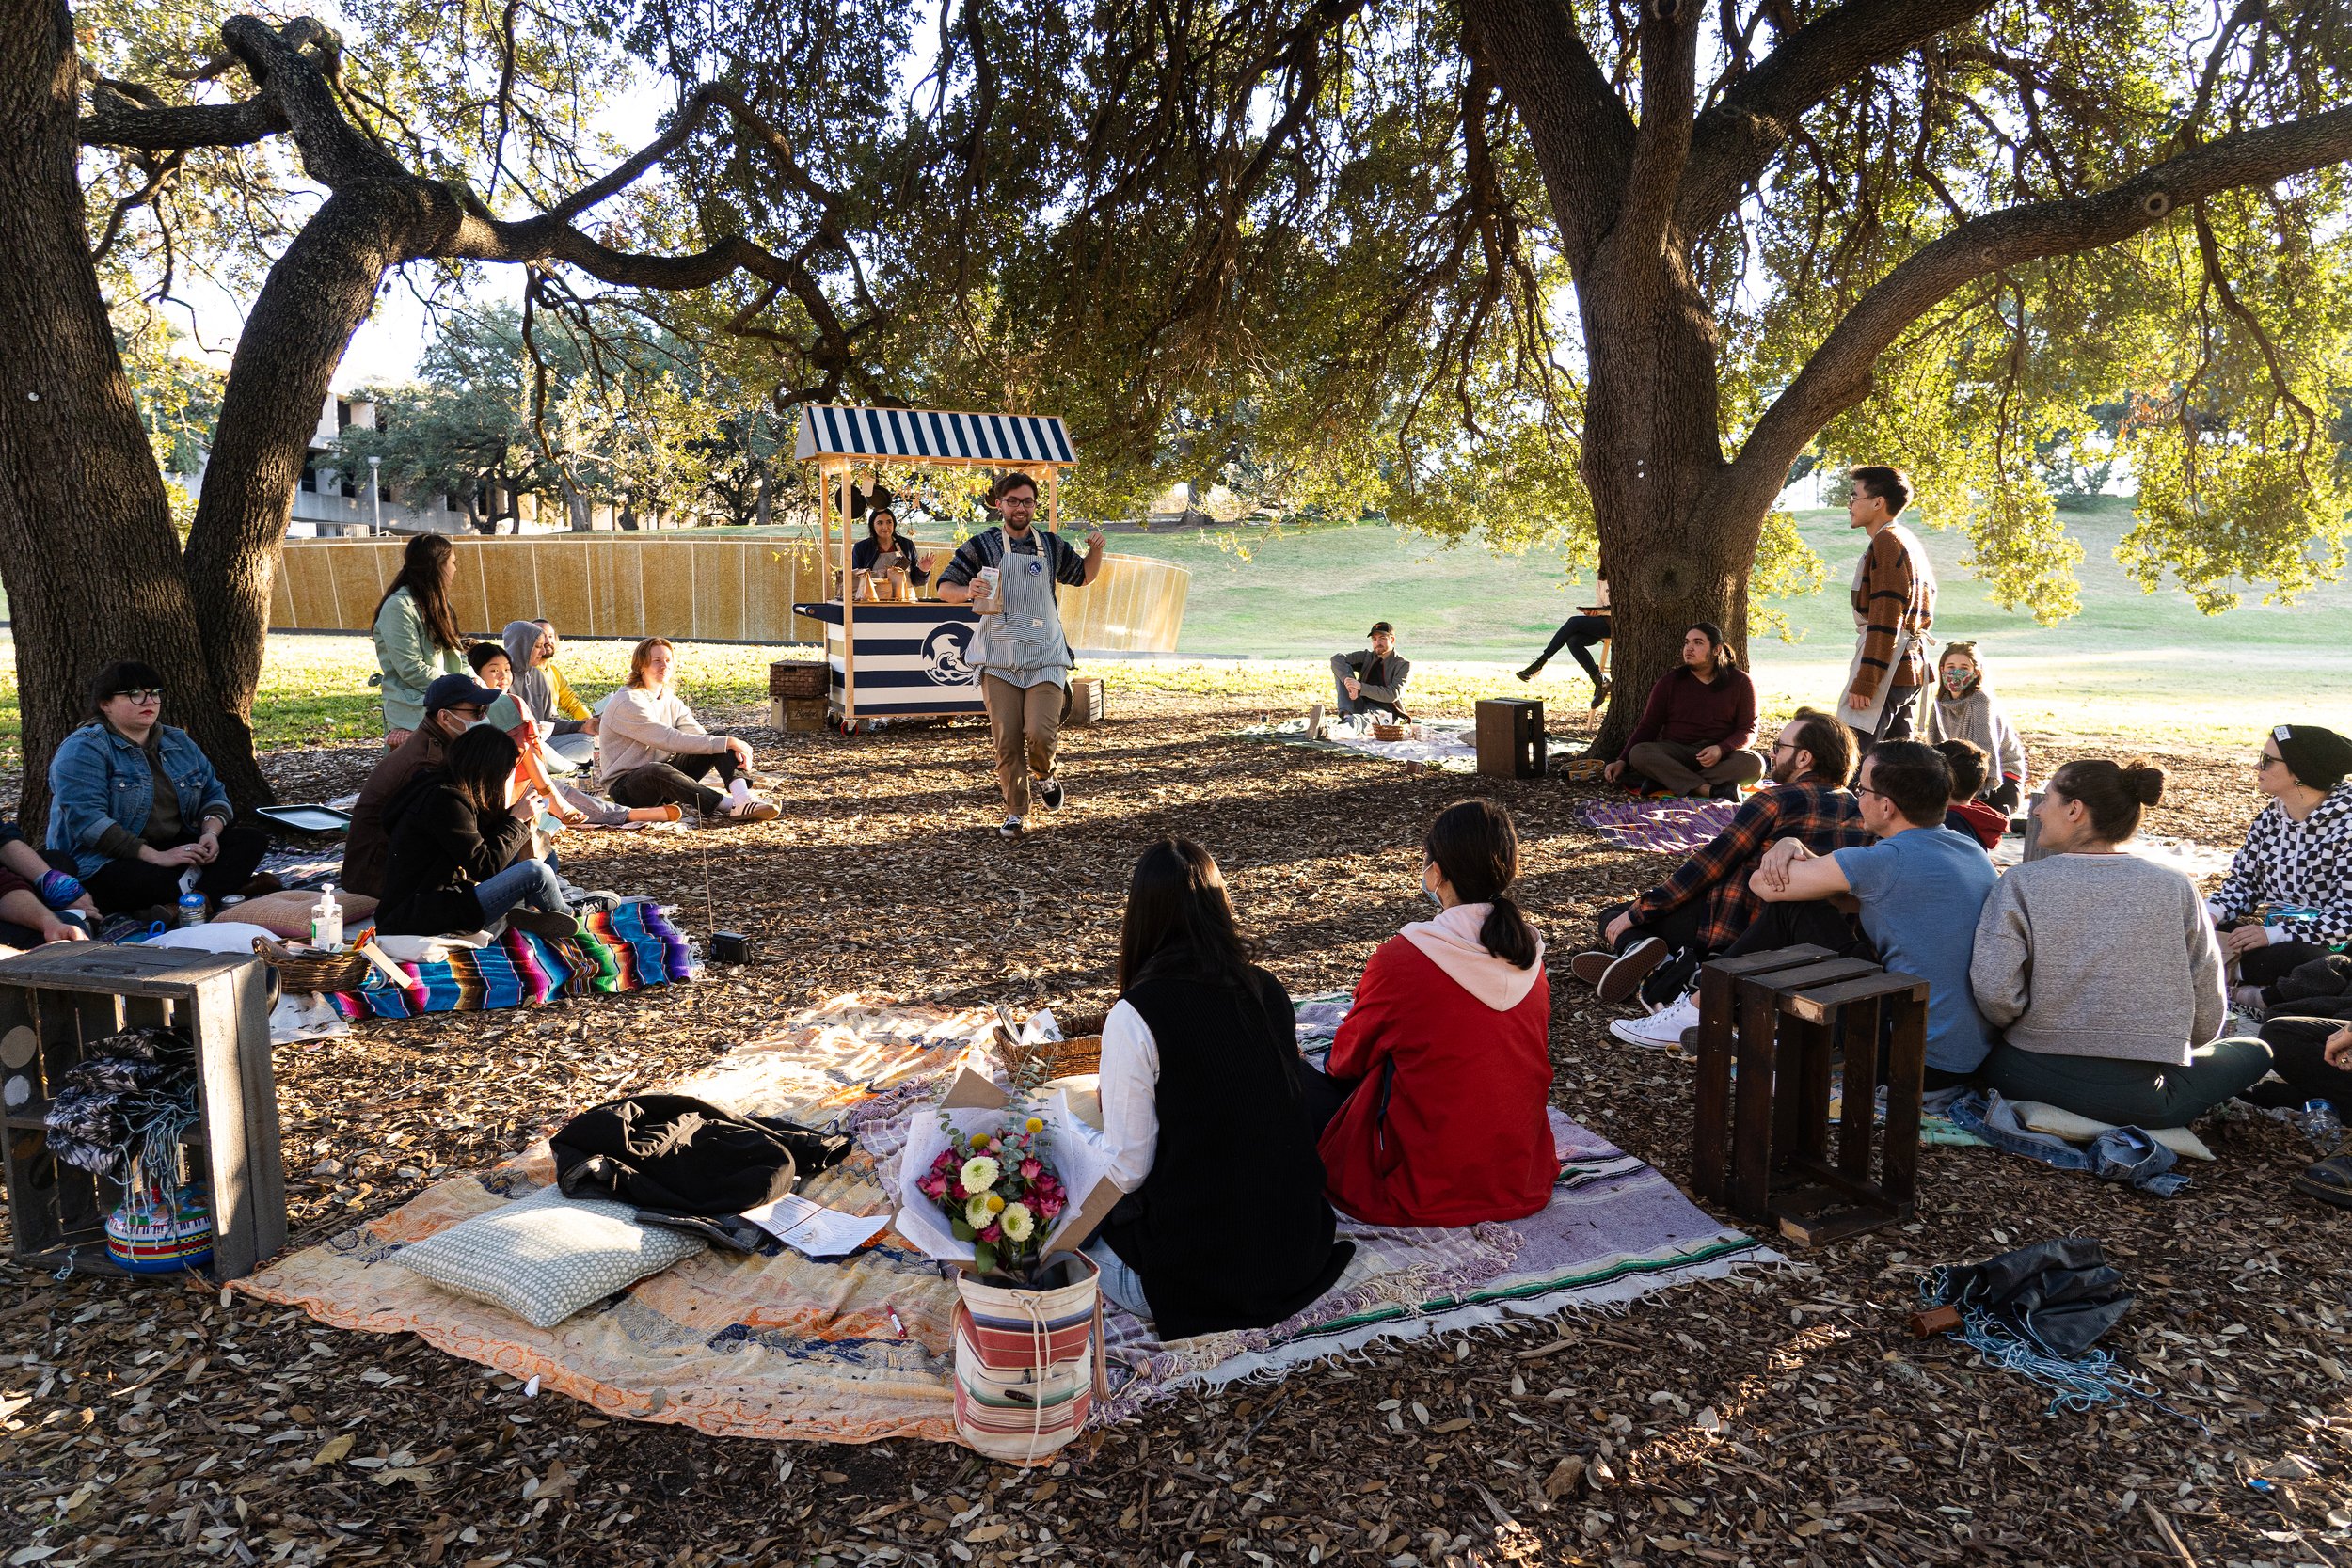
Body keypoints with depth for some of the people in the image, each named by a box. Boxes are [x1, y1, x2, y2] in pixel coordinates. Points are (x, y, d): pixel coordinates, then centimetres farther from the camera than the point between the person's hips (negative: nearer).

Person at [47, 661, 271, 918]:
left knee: (253, 839, -16)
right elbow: (87, 820, -19)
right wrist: (156, 857, -25)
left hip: (174, 848, 8)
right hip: (106, 863, -8)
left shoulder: (179, 742, 16)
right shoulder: (84, 749, -7)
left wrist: (210, 833, -8)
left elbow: (213, 794, 16)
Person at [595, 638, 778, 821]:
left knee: (719, 740, -8)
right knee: (659, 771, -42)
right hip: (625, 788, -7)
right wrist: (726, 743, -27)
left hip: (665, 778, 7)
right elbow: (670, 740, -25)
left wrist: (735, 746, -23)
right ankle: (730, 806, -43)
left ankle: (743, 798, -34)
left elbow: (702, 736, -2)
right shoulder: (628, 703, -16)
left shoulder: (670, 700, 10)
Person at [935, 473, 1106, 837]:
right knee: (1006, 740, -2)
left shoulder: (1052, 545, 11)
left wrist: (1096, 551, 5)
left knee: (1040, 732, -15)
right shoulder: (982, 545, 3)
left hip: (1045, 658, 1)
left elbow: (1083, 576, 26)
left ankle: (1043, 775, 19)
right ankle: (1015, 813, 14)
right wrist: (968, 593, -17)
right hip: (999, 660, -1)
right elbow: (945, 588, 5)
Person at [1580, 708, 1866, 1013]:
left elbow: (1709, 863, -12)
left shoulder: (1773, 801, -13)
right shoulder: (1855, 808, 7)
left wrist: (1636, 913, -6)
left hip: (1735, 928, -8)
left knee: (1614, 917, 5)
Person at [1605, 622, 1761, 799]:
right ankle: (1712, 790, -42)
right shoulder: (1670, 681, 8)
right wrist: (1623, 761, -7)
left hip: (1722, 755, 0)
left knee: (1754, 763, -34)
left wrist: (1721, 749, -21)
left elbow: (1749, 730, 1)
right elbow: (1648, 726, 7)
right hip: (1675, 754, 1)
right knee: (1639, 753, -31)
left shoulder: (1740, 682, 4)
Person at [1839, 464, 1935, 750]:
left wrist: (1863, 683, -22)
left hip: (1886, 670, -10)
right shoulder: (1911, 542, 19)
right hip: (1912, 669, 10)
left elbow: (1885, 619, -19)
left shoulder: (1887, 541, -11)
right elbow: (1924, 616, 23)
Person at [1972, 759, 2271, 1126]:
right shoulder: (2175, 887, -1)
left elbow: (1993, 992, -14)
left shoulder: (2022, 883, -6)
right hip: (2137, 1098, -1)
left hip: (2032, 1080, 1)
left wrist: (2030, 1035, 8)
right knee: (2254, 1051, 24)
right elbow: (2208, 1010, 3)